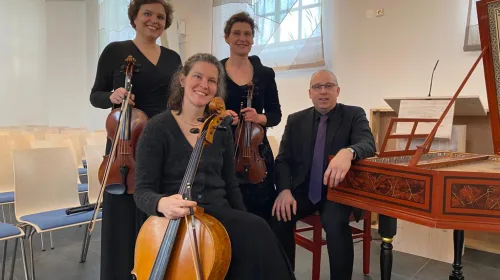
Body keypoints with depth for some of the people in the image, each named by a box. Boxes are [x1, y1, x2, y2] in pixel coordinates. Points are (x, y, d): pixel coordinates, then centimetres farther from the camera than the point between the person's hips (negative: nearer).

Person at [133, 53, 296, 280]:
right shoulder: (157, 128, -4)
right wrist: (162, 203, -31)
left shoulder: (221, 130, 9)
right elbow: (142, 191, -8)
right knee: (256, 232, -30)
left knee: (256, 232, -29)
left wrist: (243, 223, 4)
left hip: (220, 215, 5)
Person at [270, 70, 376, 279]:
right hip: (303, 190, 3)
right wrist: (285, 190, -15)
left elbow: (368, 144, -16)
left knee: (335, 223, -32)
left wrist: (348, 152, -41)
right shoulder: (296, 120, 8)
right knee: (279, 218, -24)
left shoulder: (354, 115, 2)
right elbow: (283, 159, 4)